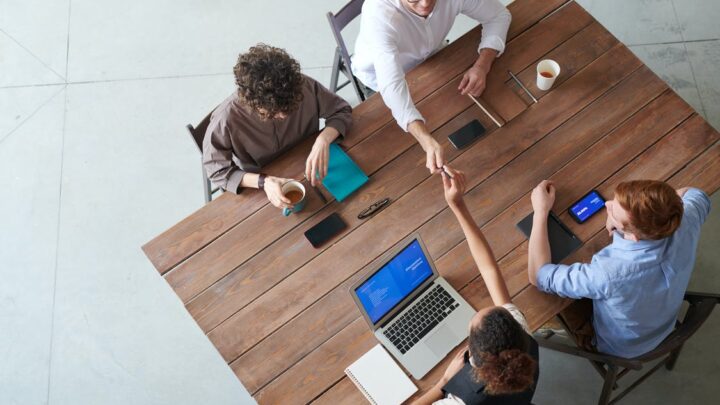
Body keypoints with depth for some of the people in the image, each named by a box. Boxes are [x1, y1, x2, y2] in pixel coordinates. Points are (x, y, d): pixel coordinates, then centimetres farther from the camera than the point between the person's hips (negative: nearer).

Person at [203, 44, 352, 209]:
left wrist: (323, 140, -30)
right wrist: (263, 182, -33)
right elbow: (217, 171, -18)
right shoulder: (226, 119, -31)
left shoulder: (304, 87, -25)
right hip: (260, 192, -2)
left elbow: (342, 111, -10)